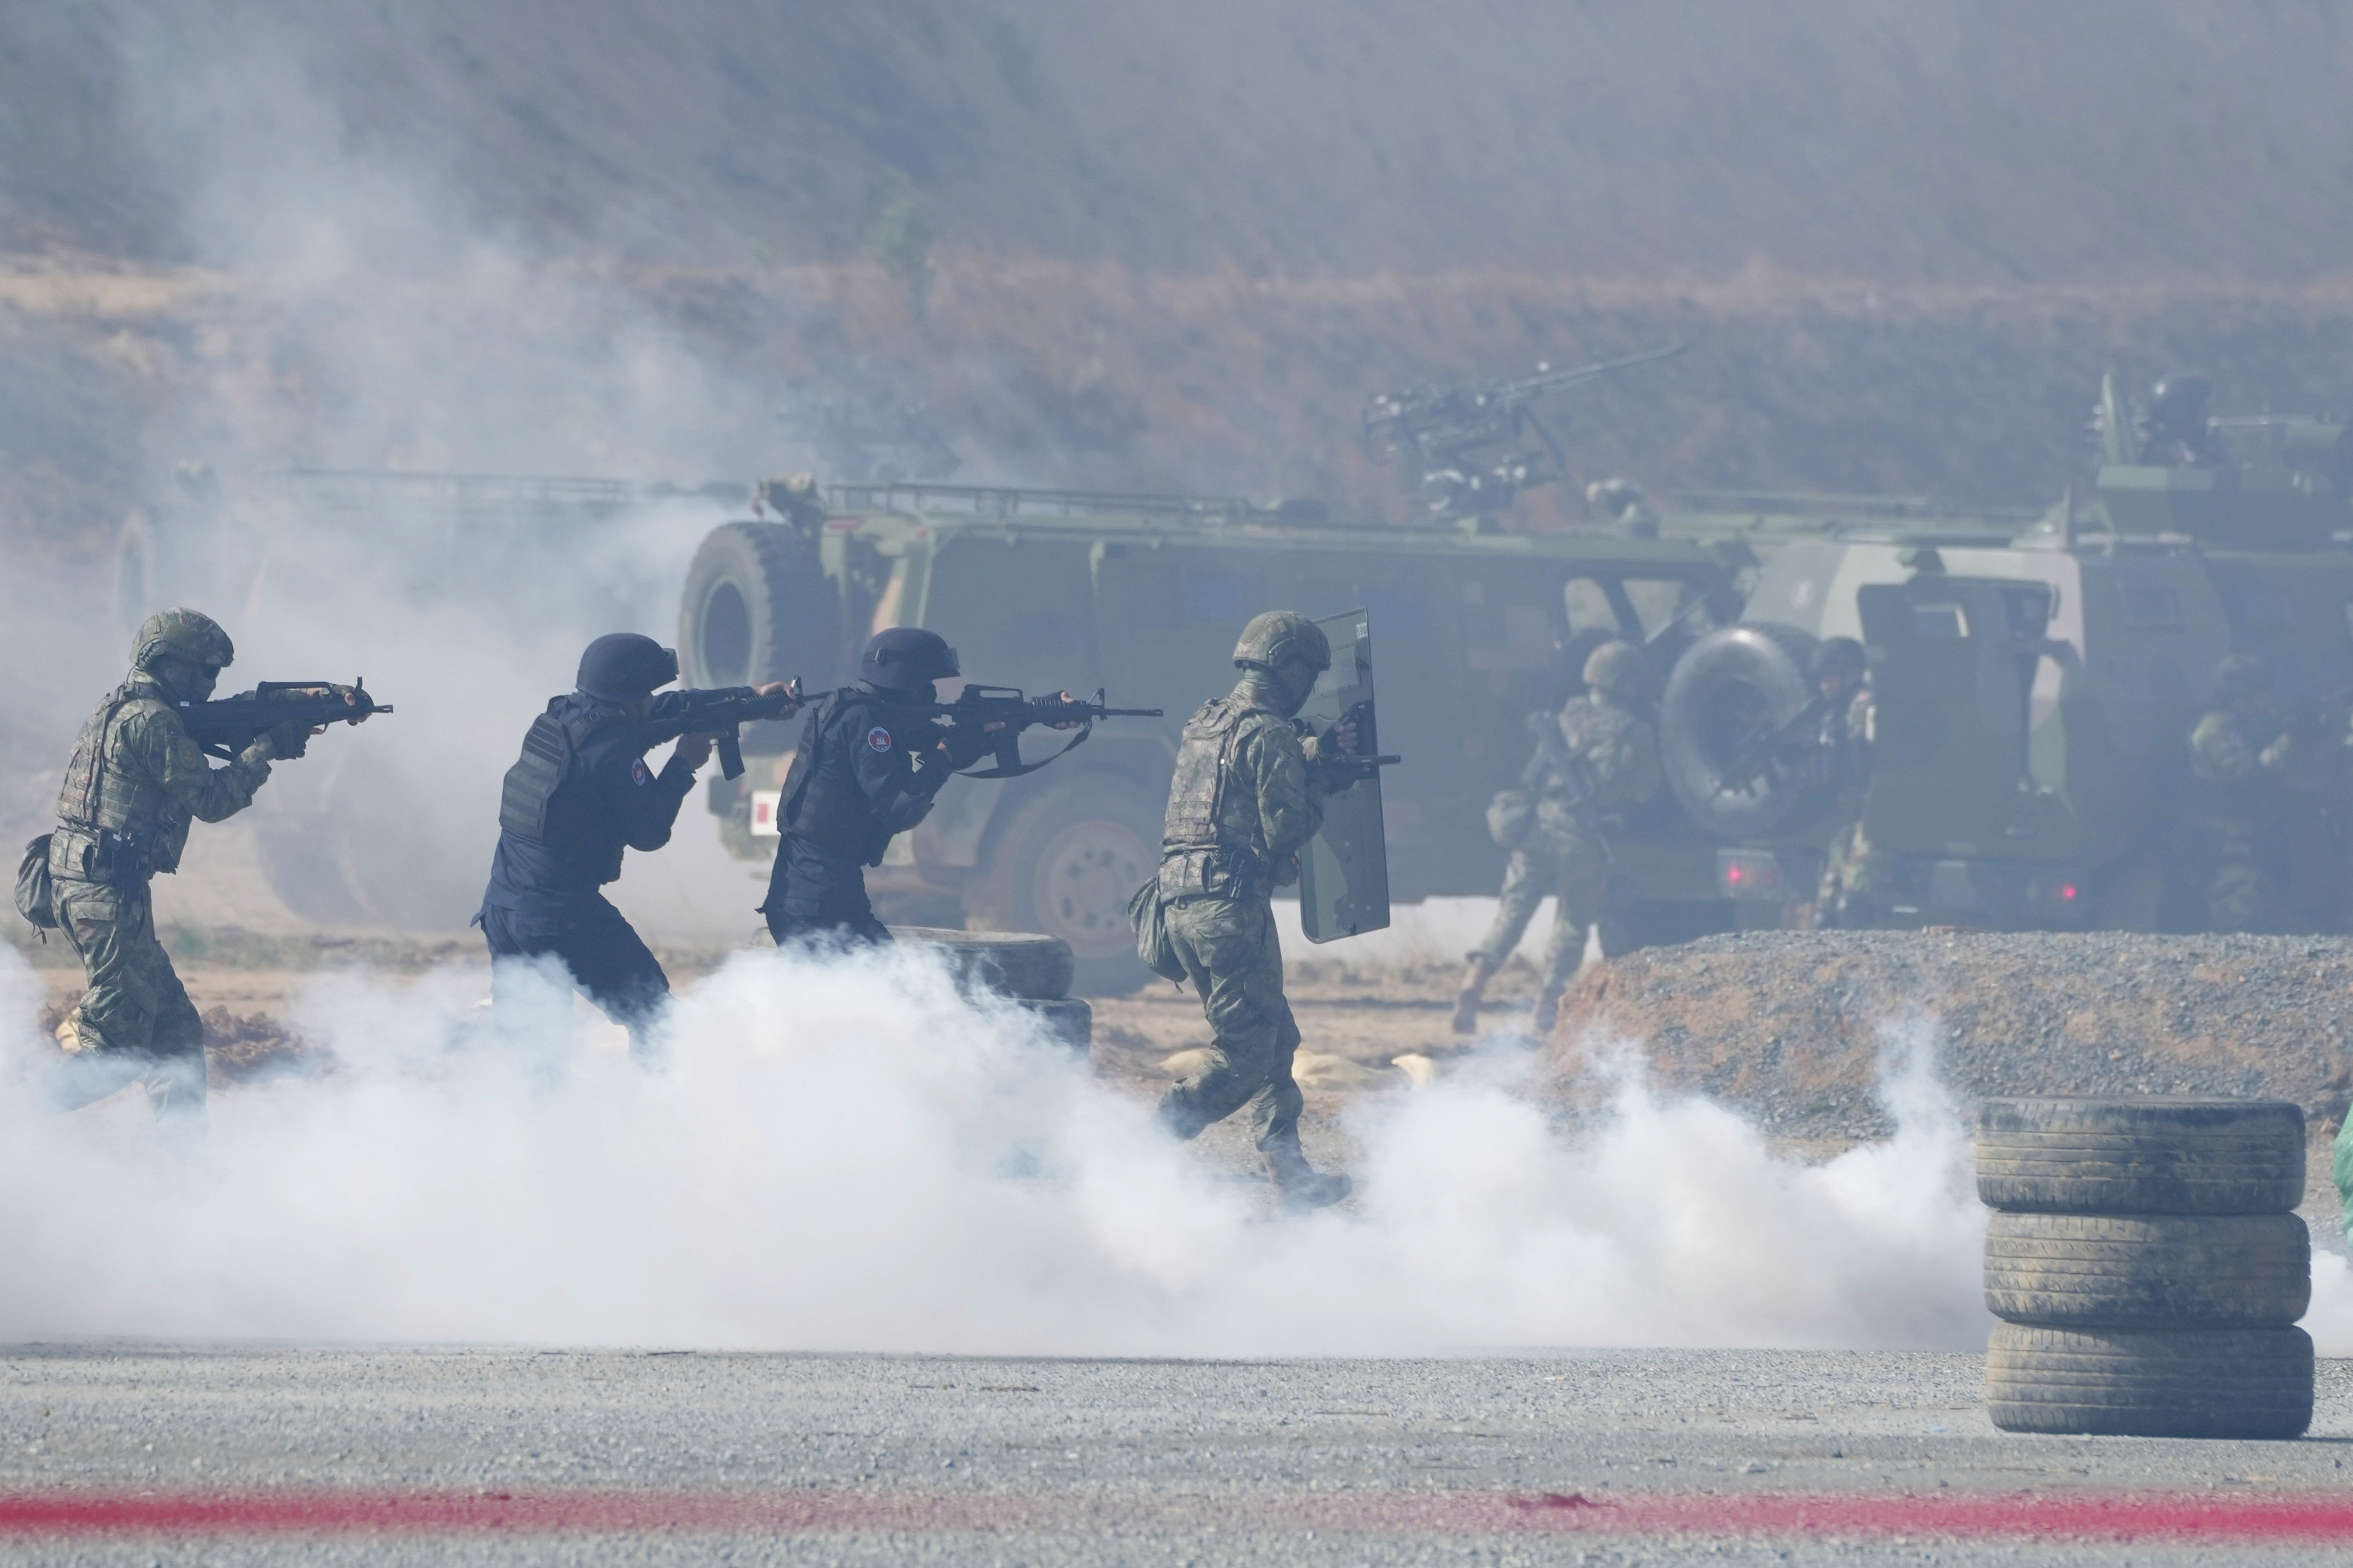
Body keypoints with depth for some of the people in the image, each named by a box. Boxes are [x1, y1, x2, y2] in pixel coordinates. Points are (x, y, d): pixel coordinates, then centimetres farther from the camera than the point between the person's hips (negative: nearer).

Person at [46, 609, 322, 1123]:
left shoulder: (123, 711, 18)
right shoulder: (151, 720, -13)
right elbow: (210, 799, -12)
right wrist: (265, 749, 0)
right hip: (108, 892, -11)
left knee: (175, 1031, 12)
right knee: (121, 1048, -10)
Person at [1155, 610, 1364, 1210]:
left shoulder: (1204, 724, 16)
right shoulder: (1267, 735, -11)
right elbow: (1285, 830, -13)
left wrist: (1315, 757, 19)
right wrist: (1319, 793, 4)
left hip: (1180, 904, 9)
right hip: (1232, 906, -9)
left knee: (1275, 1040, 17)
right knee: (1243, 1059, -7)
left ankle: (1292, 1177, 18)